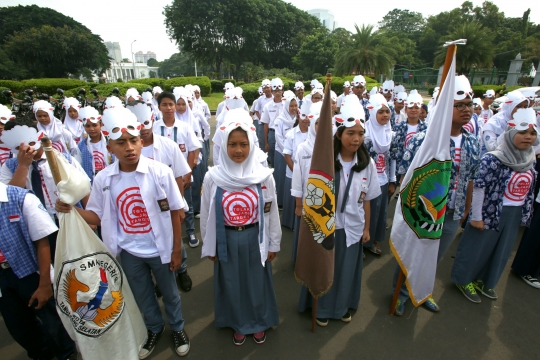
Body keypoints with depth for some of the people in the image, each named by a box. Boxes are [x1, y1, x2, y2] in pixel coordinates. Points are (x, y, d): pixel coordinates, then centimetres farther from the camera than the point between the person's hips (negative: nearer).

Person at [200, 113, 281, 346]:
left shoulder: (264, 176, -12)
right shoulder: (213, 177, -12)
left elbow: (272, 213, -3)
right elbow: (206, 215, -2)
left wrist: (273, 244, 2)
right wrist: (209, 246, 4)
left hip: (255, 239, 0)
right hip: (227, 241, 1)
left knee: (257, 282, 18)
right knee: (232, 284, 19)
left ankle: (259, 323, 46)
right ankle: (238, 324, 46)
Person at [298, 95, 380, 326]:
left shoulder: (367, 163, -7)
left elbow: (366, 199, 1)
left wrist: (366, 227, 6)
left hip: (352, 227, 3)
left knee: (347, 270, 20)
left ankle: (343, 306, 45)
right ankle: (322, 308, 40)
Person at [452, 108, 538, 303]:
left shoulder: (530, 159, 2)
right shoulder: (493, 159, -20)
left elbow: (529, 189, 12)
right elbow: (479, 188, -20)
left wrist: (526, 213, 14)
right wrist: (476, 216, -17)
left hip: (515, 213, 7)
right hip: (490, 212, -7)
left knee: (502, 250, 19)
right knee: (477, 247, 7)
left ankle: (484, 280, 40)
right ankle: (464, 279, 28)